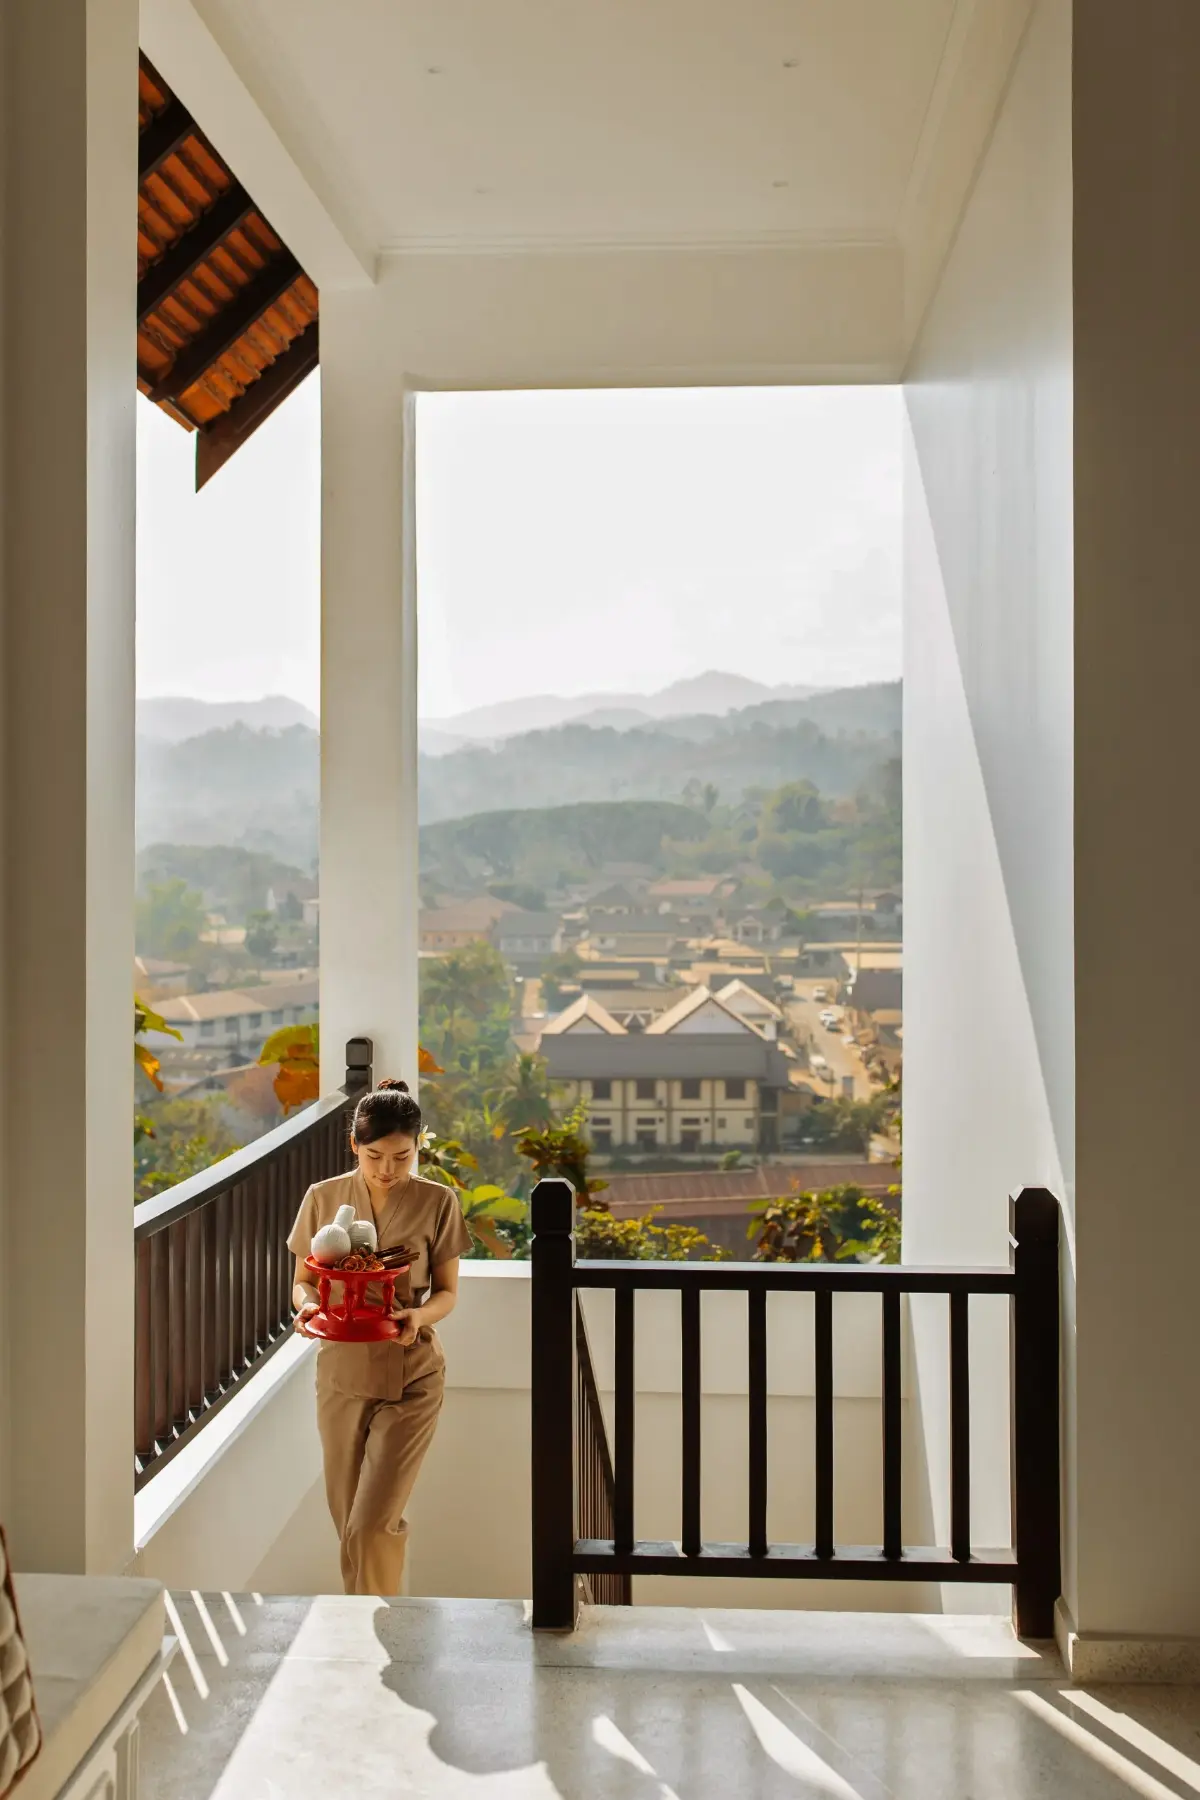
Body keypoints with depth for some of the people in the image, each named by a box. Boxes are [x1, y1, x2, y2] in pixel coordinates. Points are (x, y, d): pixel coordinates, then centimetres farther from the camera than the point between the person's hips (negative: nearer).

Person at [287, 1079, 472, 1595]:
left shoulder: (438, 1202, -7)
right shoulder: (323, 1197, -2)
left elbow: (447, 1292, -1)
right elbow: (303, 1280, 5)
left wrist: (419, 1315, -23)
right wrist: (307, 1307, -18)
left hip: (411, 1376, -2)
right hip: (341, 1372, 3)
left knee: (372, 1524, -9)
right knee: (349, 1518, 13)